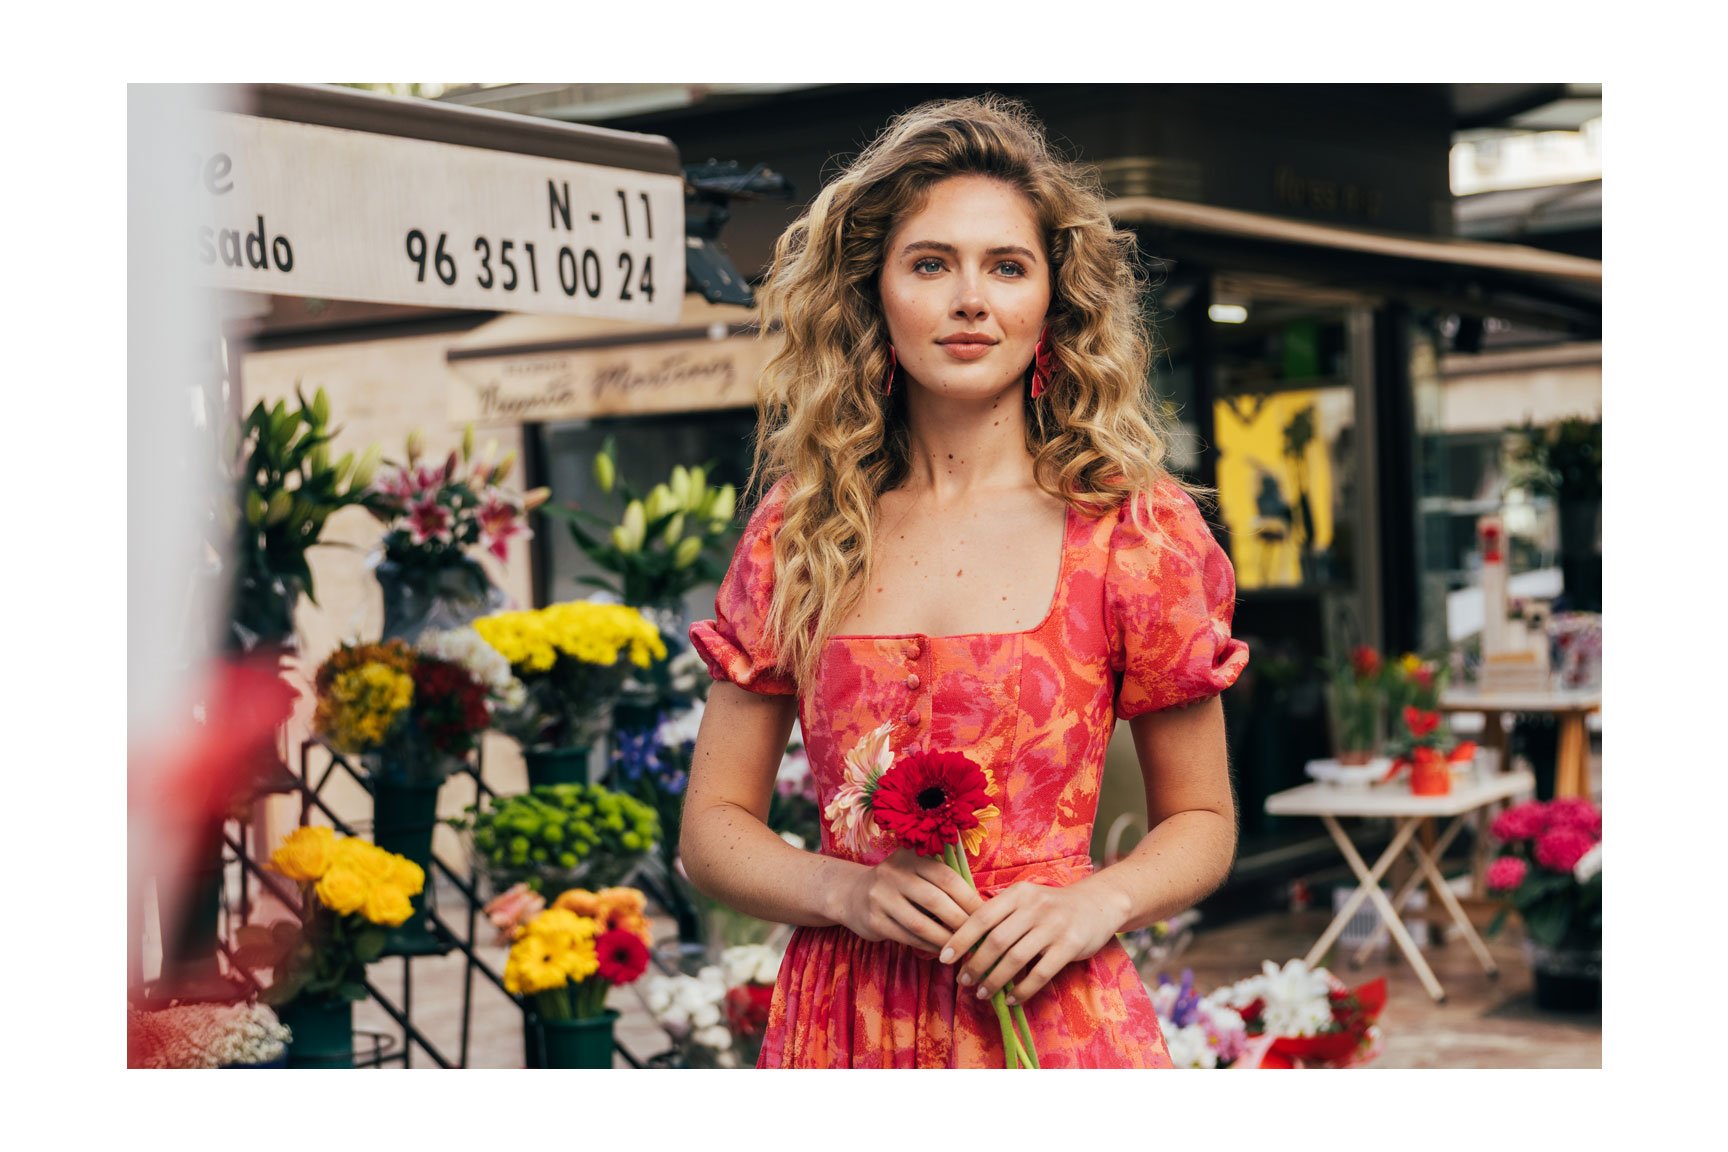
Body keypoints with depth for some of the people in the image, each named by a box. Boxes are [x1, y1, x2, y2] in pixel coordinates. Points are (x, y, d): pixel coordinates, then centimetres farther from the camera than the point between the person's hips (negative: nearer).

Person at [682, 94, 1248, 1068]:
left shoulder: (1135, 530, -4)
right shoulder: (798, 530, 1)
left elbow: (1203, 821, 5)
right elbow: (714, 823, 5)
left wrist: (1096, 902, -14)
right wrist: (846, 889, -13)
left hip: (1052, 1022, -1)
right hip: (844, 1023, 2)